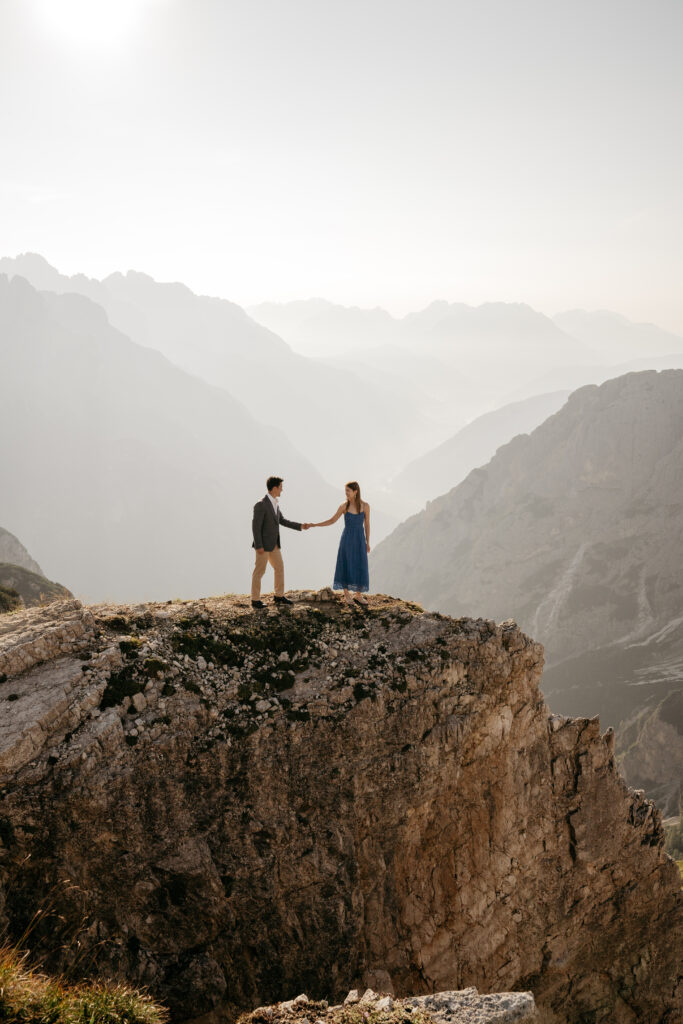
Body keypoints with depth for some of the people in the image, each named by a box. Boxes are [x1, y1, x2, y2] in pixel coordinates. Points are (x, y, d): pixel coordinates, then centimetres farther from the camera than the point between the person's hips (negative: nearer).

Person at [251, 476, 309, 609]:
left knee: (280, 568, 14)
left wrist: (300, 526, 13)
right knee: (259, 571, 0)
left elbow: (282, 521, 18)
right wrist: (259, 546, -21)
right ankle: (255, 600, 9)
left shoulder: (275, 503, 8)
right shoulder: (261, 505, -20)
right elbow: (255, 526, -20)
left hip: (274, 544, 9)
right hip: (263, 544, -9)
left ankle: (279, 596, 26)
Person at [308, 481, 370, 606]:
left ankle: (358, 595, 17)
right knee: (346, 566, 1)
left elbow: (367, 524, 3)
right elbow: (332, 521, 0)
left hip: (360, 540, 1)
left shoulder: (365, 506, -6)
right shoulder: (344, 505, -8)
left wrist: (367, 543, 4)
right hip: (347, 538, -1)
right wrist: (314, 525, -7)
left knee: (360, 568, 2)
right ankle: (346, 595, 16)